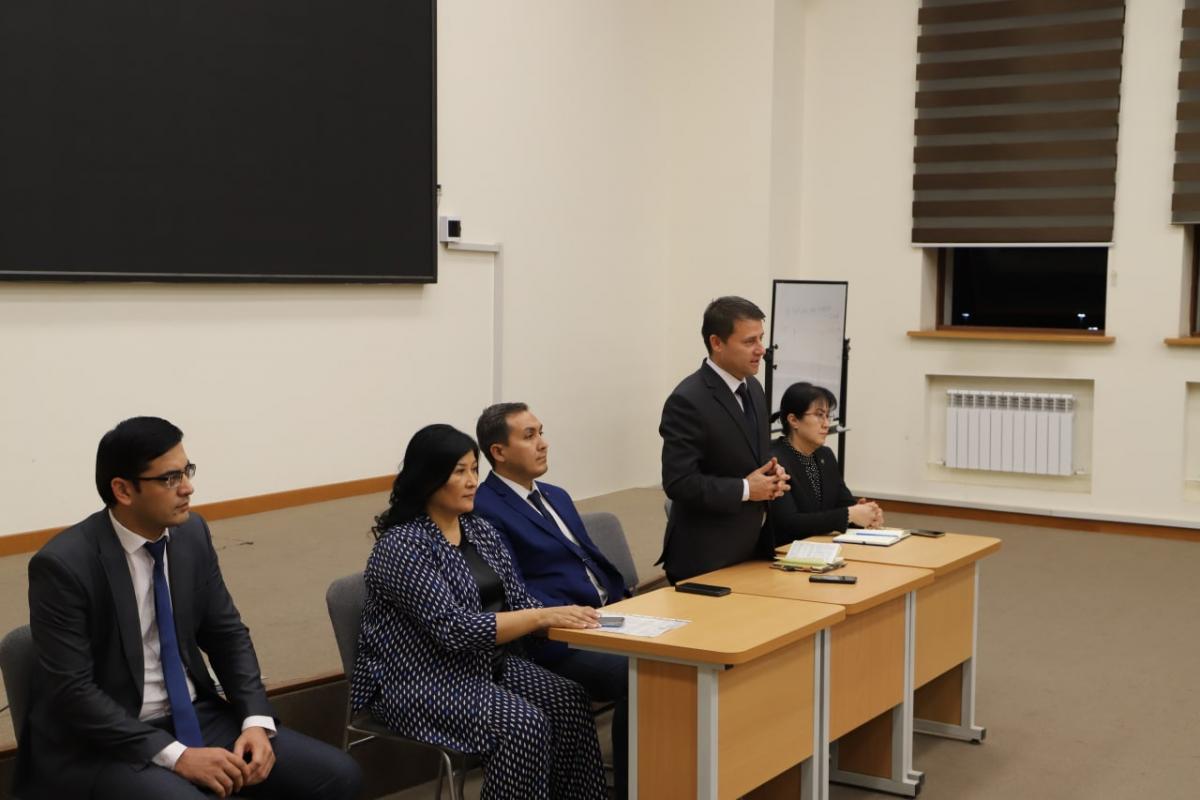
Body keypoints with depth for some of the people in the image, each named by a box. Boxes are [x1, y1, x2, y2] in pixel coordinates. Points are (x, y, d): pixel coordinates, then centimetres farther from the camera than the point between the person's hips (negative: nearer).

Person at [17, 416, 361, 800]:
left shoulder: (192, 533, 0)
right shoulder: (63, 565, -17)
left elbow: (227, 635, 8)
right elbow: (72, 692, -19)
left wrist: (256, 721, -7)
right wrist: (175, 755, -23)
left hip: (193, 716, 6)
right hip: (100, 744, -5)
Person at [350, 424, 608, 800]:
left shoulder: (481, 531, 8)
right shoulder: (401, 544, -17)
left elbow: (517, 601, 6)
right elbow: (453, 629, -24)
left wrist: (561, 618, -15)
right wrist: (544, 616, -27)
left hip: (487, 665, 7)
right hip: (421, 681, -7)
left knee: (569, 700, -17)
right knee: (523, 724, -28)